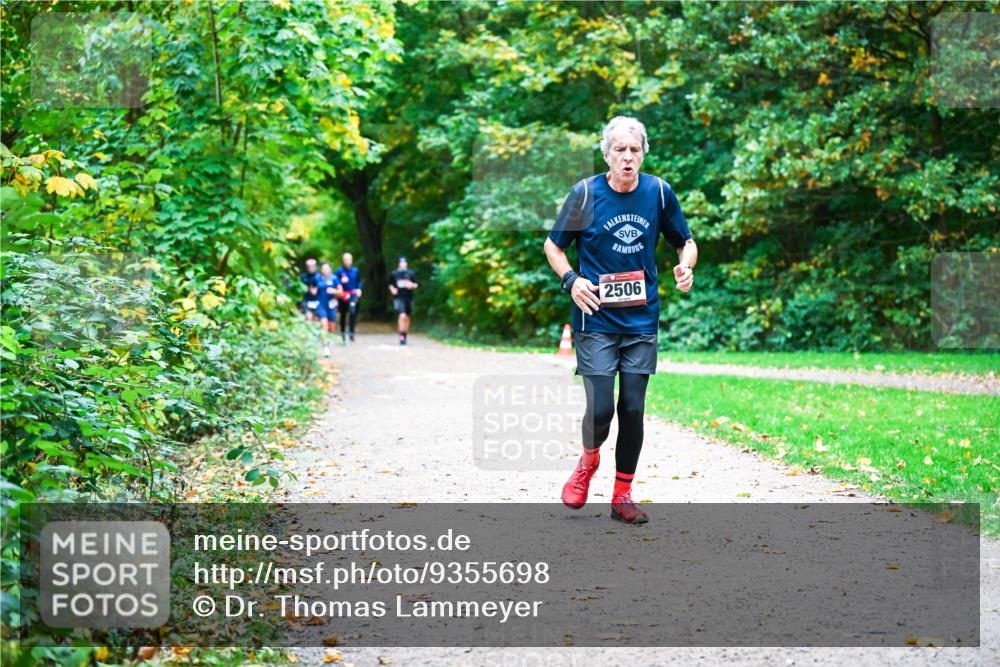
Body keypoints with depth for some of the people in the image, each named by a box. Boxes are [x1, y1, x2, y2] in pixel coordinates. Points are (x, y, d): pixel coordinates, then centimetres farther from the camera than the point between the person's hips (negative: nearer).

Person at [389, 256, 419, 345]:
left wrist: (412, 285, -12)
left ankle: (405, 336, 28)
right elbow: (390, 285, 14)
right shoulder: (393, 274, 3)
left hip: (408, 298, 3)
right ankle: (401, 335, -15)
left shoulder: (411, 273, 5)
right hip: (398, 298, -3)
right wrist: (392, 289, -6)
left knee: (407, 318, 11)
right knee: (402, 316, -21)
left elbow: (416, 285, 9)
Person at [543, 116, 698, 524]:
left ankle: (622, 496, 17)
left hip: (642, 320, 2)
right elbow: (553, 245, 7)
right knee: (600, 407, -10)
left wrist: (686, 267, -8)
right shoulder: (586, 193, -5)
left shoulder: (658, 192, 1)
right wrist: (570, 280, -10)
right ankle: (588, 461, 24)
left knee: (633, 409, 3)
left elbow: (685, 241, 14)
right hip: (595, 320, -2)